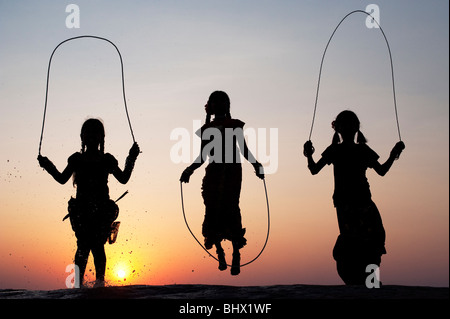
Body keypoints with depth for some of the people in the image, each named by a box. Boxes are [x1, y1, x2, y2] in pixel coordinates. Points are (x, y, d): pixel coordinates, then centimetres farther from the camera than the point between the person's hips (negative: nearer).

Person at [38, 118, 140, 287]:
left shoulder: (107, 160, 10)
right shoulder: (76, 159, 12)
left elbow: (123, 179, 11)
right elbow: (62, 179, 13)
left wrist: (131, 159, 3)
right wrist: (48, 166, 1)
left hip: (102, 209, 0)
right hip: (81, 208, 0)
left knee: (97, 245, -9)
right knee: (83, 245, -10)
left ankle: (100, 280, -4)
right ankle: (78, 281, -8)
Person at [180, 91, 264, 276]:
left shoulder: (235, 125, 12)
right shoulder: (206, 128, 15)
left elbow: (244, 150, 11)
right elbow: (202, 157, 15)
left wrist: (256, 165, -5)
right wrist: (190, 169, 0)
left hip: (232, 172, -2)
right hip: (214, 172, 2)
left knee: (231, 210, -12)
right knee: (213, 212, -7)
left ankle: (236, 257, -10)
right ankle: (220, 254, 4)